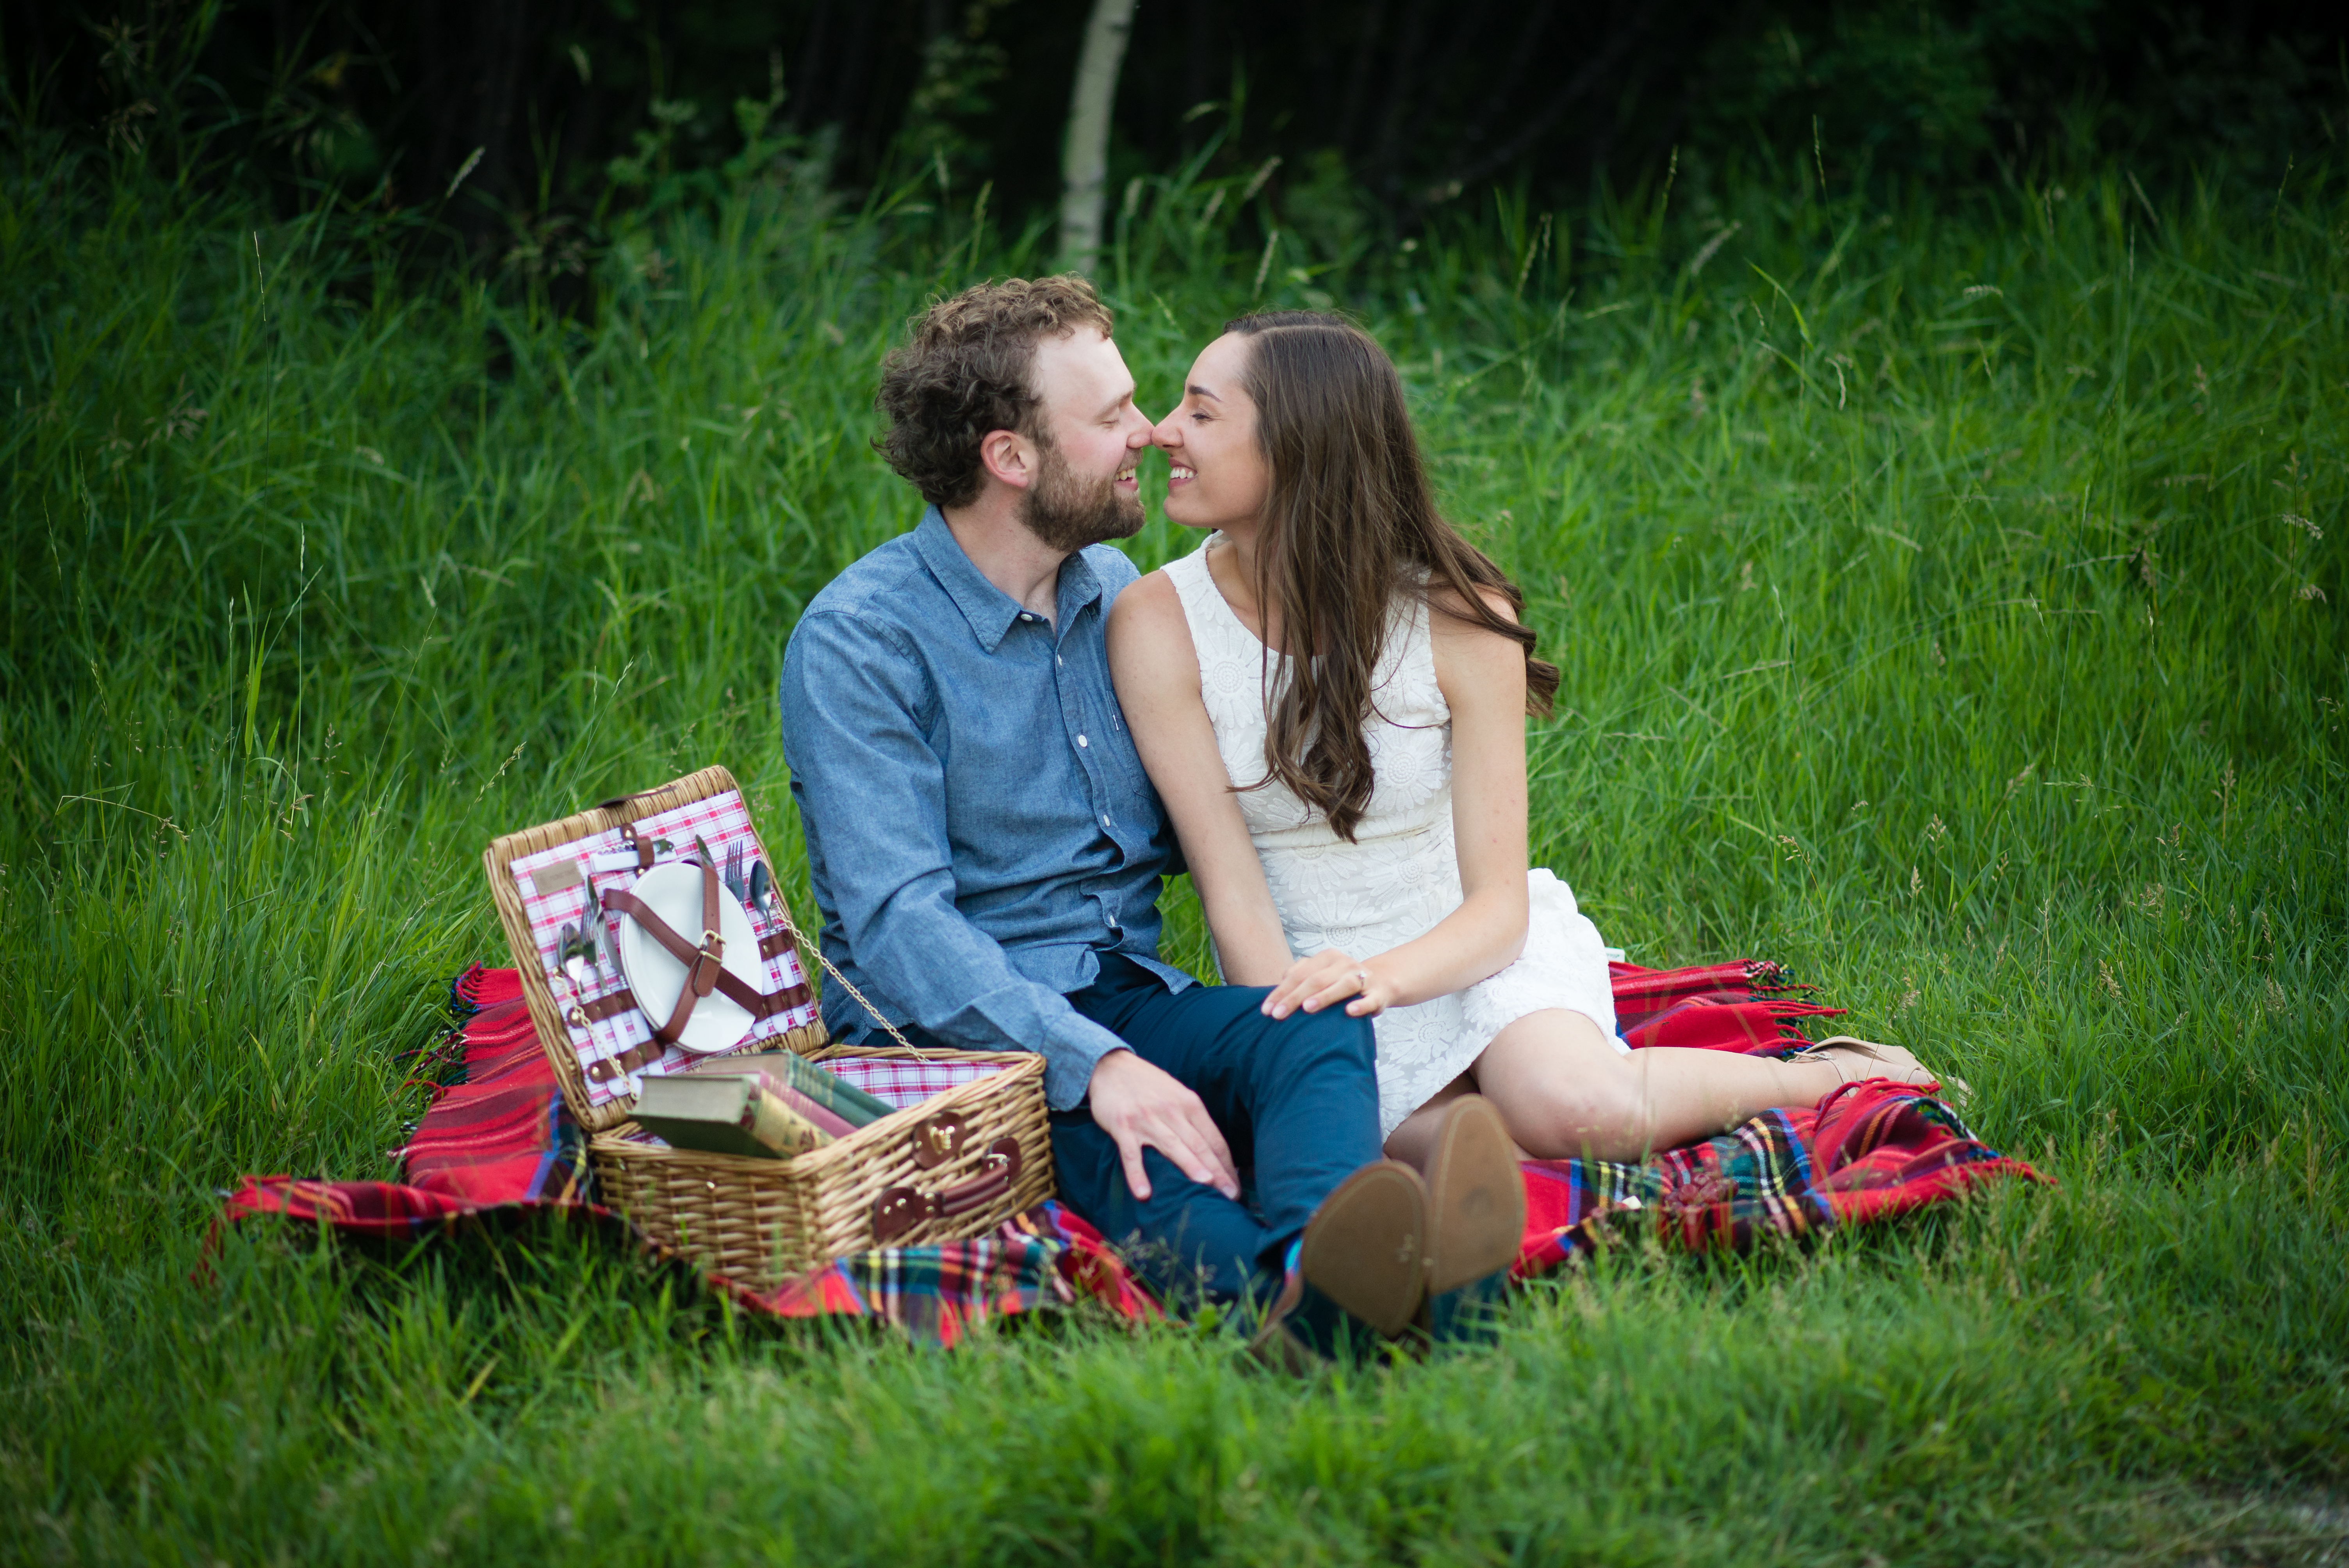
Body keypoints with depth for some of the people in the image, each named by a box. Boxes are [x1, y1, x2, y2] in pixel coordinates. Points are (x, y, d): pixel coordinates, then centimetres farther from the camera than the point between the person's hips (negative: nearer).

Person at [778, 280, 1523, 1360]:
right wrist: (1093, 1062, -33)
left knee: (1318, 1026, -29)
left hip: (1128, 996, 5)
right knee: (1115, 1124, -40)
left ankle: (1323, 1273, -63)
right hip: (954, 1030, -5)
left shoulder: (1113, 590, 15)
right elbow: (897, 921, -19)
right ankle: (1283, 1285, -70)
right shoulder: (860, 641, -9)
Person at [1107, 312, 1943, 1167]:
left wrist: (1385, 974, -33)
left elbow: (1498, 905, -11)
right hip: (1300, 974, 0)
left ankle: (1825, 1076, -4)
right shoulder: (1157, 624, -10)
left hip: (1470, 954, 0)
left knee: (1575, 1111, -34)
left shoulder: (1457, 616, -10)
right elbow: (1234, 896, -13)